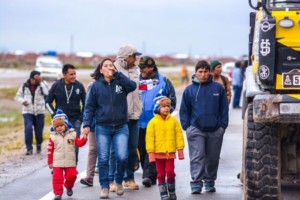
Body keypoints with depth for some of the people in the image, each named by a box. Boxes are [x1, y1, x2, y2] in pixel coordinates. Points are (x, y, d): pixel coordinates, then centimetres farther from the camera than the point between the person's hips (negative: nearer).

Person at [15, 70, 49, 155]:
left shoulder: (42, 84, -4)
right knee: (28, 129, -16)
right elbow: (18, 96, 11)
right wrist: (22, 101, -10)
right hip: (27, 112, 0)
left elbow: (47, 93, -23)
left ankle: (39, 146, 32)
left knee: (39, 131, 7)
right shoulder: (24, 86, 1)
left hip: (39, 112, 0)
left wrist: (41, 82, -27)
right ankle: (29, 148, -8)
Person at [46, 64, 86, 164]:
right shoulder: (56, 86, -1)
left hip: (75, 120, 0)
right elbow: (48, 102, 8)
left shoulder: (79, 86, 0)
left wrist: (81, 117, 3)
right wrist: (54, 115, -2)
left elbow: (85, 103, 11)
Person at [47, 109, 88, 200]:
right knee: (57, 177, -7)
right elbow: (50, 150, 0)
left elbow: (79, 143, 1)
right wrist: (50, 162, 0)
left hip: (70, 162, 1)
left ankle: (69, 187, 32)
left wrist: (84, 136, -15)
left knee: (71, 176, 2)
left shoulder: (72, 134, 3)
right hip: (57, 162, -1)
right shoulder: (53, 137, -1)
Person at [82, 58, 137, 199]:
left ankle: (119, 182, 14)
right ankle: (104, 187, 9)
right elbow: (90, 107, 5)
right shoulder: (96, 86, 4)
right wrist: (87, 124, -4)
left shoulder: (120, 82, 5)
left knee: (122, 157, -9)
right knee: (103, 159, -1)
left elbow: (132, 86, -16)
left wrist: (117, 73, -13)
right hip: (102, 128, 0)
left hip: (121, 127, 0)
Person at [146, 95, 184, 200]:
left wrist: (180, 150, 3)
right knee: (161, 174, 5)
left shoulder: (173, 121, 2)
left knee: (170, 172, -2)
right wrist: (151, 152, -6)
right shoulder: (153, 122, -3)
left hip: (170, 152, 1)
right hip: (158, 153, -1)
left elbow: (179, 135, 5)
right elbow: (149, 138, -3)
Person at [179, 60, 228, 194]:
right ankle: (196, 183, -7)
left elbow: (224, 108, 6)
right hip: (196, 130, -1)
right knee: (197, 157, -7)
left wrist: (223, 125, -1)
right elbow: (184, 110, 6)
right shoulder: (189, 90, 2)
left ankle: (209, 181, 23)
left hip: (215, 130, 1)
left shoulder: (218, 88, 3)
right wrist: (186, 126, -3)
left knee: (212, 158, 10)